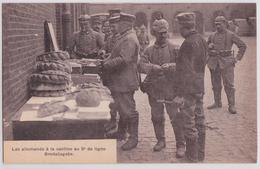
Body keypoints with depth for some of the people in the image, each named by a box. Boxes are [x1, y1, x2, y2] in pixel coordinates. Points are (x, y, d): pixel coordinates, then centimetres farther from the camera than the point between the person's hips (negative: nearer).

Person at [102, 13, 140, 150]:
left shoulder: (129, 39, -18)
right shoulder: (123, 38, 17)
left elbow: (124, 59, -29)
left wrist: (106, 64, -20)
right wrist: (106, 60, 6)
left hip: (125, 82, -11)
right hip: (118, 81, 11)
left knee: (128, 110, -2)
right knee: (121, 108, 20)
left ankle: (133, 138, 7)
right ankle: (121, 132, 34)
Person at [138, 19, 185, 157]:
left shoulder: (174, 49, 1)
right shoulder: (149, 51, 8)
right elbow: (141, 65, -6)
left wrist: (171, 66, -27)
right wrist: (153, 67, -25)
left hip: (171, 89, -3)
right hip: (154, 90, 3)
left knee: (176, 118, -3)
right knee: (157, 117, 14)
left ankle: (181, 145, 8)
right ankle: (160, 140, 32)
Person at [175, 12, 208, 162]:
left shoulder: (188, 44, -20)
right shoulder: (202, 40, 8)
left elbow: (185, 71, -22)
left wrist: (180, 94, -20)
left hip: (189, 89, -9)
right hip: (200, 87, 9)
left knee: (189, 123, 0)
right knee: (200, 120, 16)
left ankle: (192, 157, 9)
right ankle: (201, 154, 27)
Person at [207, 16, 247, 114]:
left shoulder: (231, 35, 1)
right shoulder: (212, 36, 11)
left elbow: (243, 46, 3)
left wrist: (237, 58, -3)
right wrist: (209, 47, 1)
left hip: (226, 62, -4)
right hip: (214, 63, 4)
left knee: (229, 84, -8)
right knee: (215, 84, 9)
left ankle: (231, 106, -6)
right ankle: (217, 103, 22)